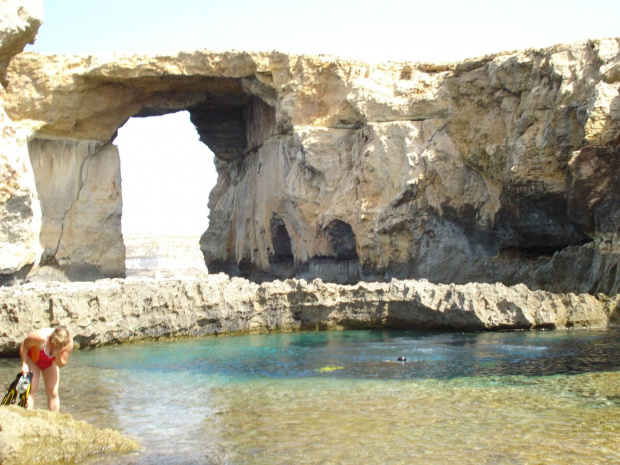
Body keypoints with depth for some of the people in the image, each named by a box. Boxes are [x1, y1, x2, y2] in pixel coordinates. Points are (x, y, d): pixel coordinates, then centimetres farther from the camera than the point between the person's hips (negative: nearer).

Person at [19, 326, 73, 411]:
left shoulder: (69, 344, -30)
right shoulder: (41, 337, -40)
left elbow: (61, 364, -18)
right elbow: (24, 345, -20)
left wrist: (57, 355, -38)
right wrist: (24, 364, -22)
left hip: (50, 362, 3)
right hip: (32, 357, -3)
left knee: (53, 392, -4)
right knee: (32, 388, -14)